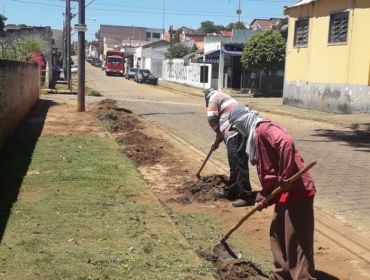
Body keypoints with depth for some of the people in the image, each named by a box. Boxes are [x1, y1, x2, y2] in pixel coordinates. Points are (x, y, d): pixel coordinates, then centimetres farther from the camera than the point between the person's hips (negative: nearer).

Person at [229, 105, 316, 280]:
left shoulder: (264, 129, -11)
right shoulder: (256, 136, 20)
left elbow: (287, 143, -32)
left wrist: (285, 177, -26)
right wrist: (262, 197, 15)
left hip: (296, 192, -11)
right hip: (284, 194, 11)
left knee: (297, 244, -5)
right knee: (277, 235, 21)